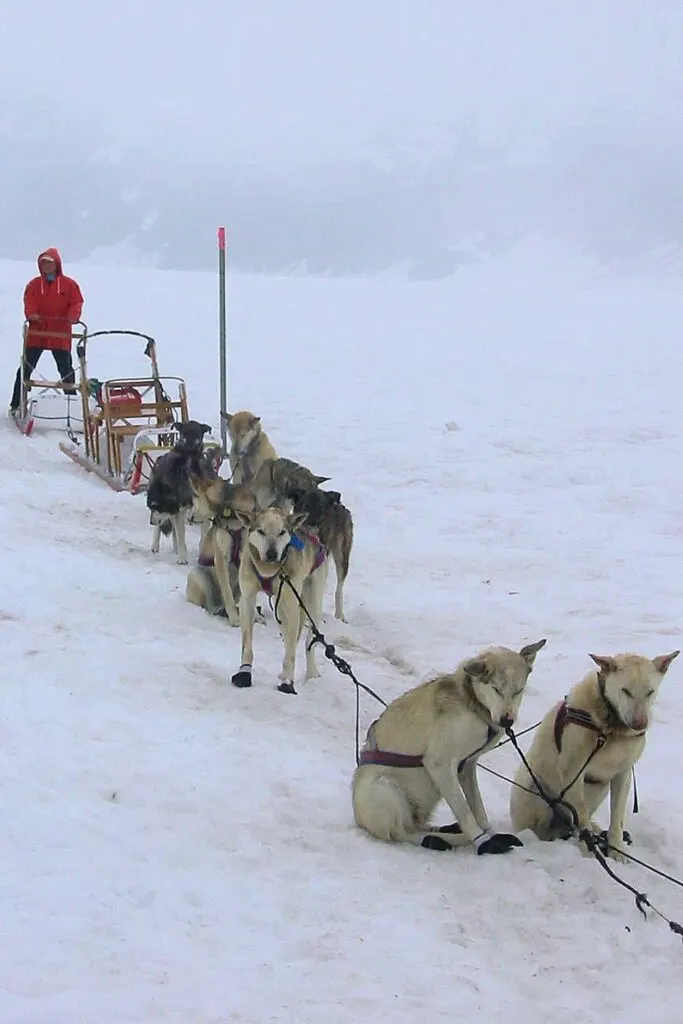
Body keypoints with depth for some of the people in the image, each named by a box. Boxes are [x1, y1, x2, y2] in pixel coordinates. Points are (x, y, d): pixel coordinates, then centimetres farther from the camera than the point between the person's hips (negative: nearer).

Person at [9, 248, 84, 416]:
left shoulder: (69, 284, 2)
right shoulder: (34, 285, 5)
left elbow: (76, 303, -3)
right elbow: (29, 303, -4)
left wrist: (73, 316, -22)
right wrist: (31, 314, -25)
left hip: (60, 334, -1)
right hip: (36, 333, 1)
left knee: (66, 370, 6)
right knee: (26, 368, 1)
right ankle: (16, 404, 6)